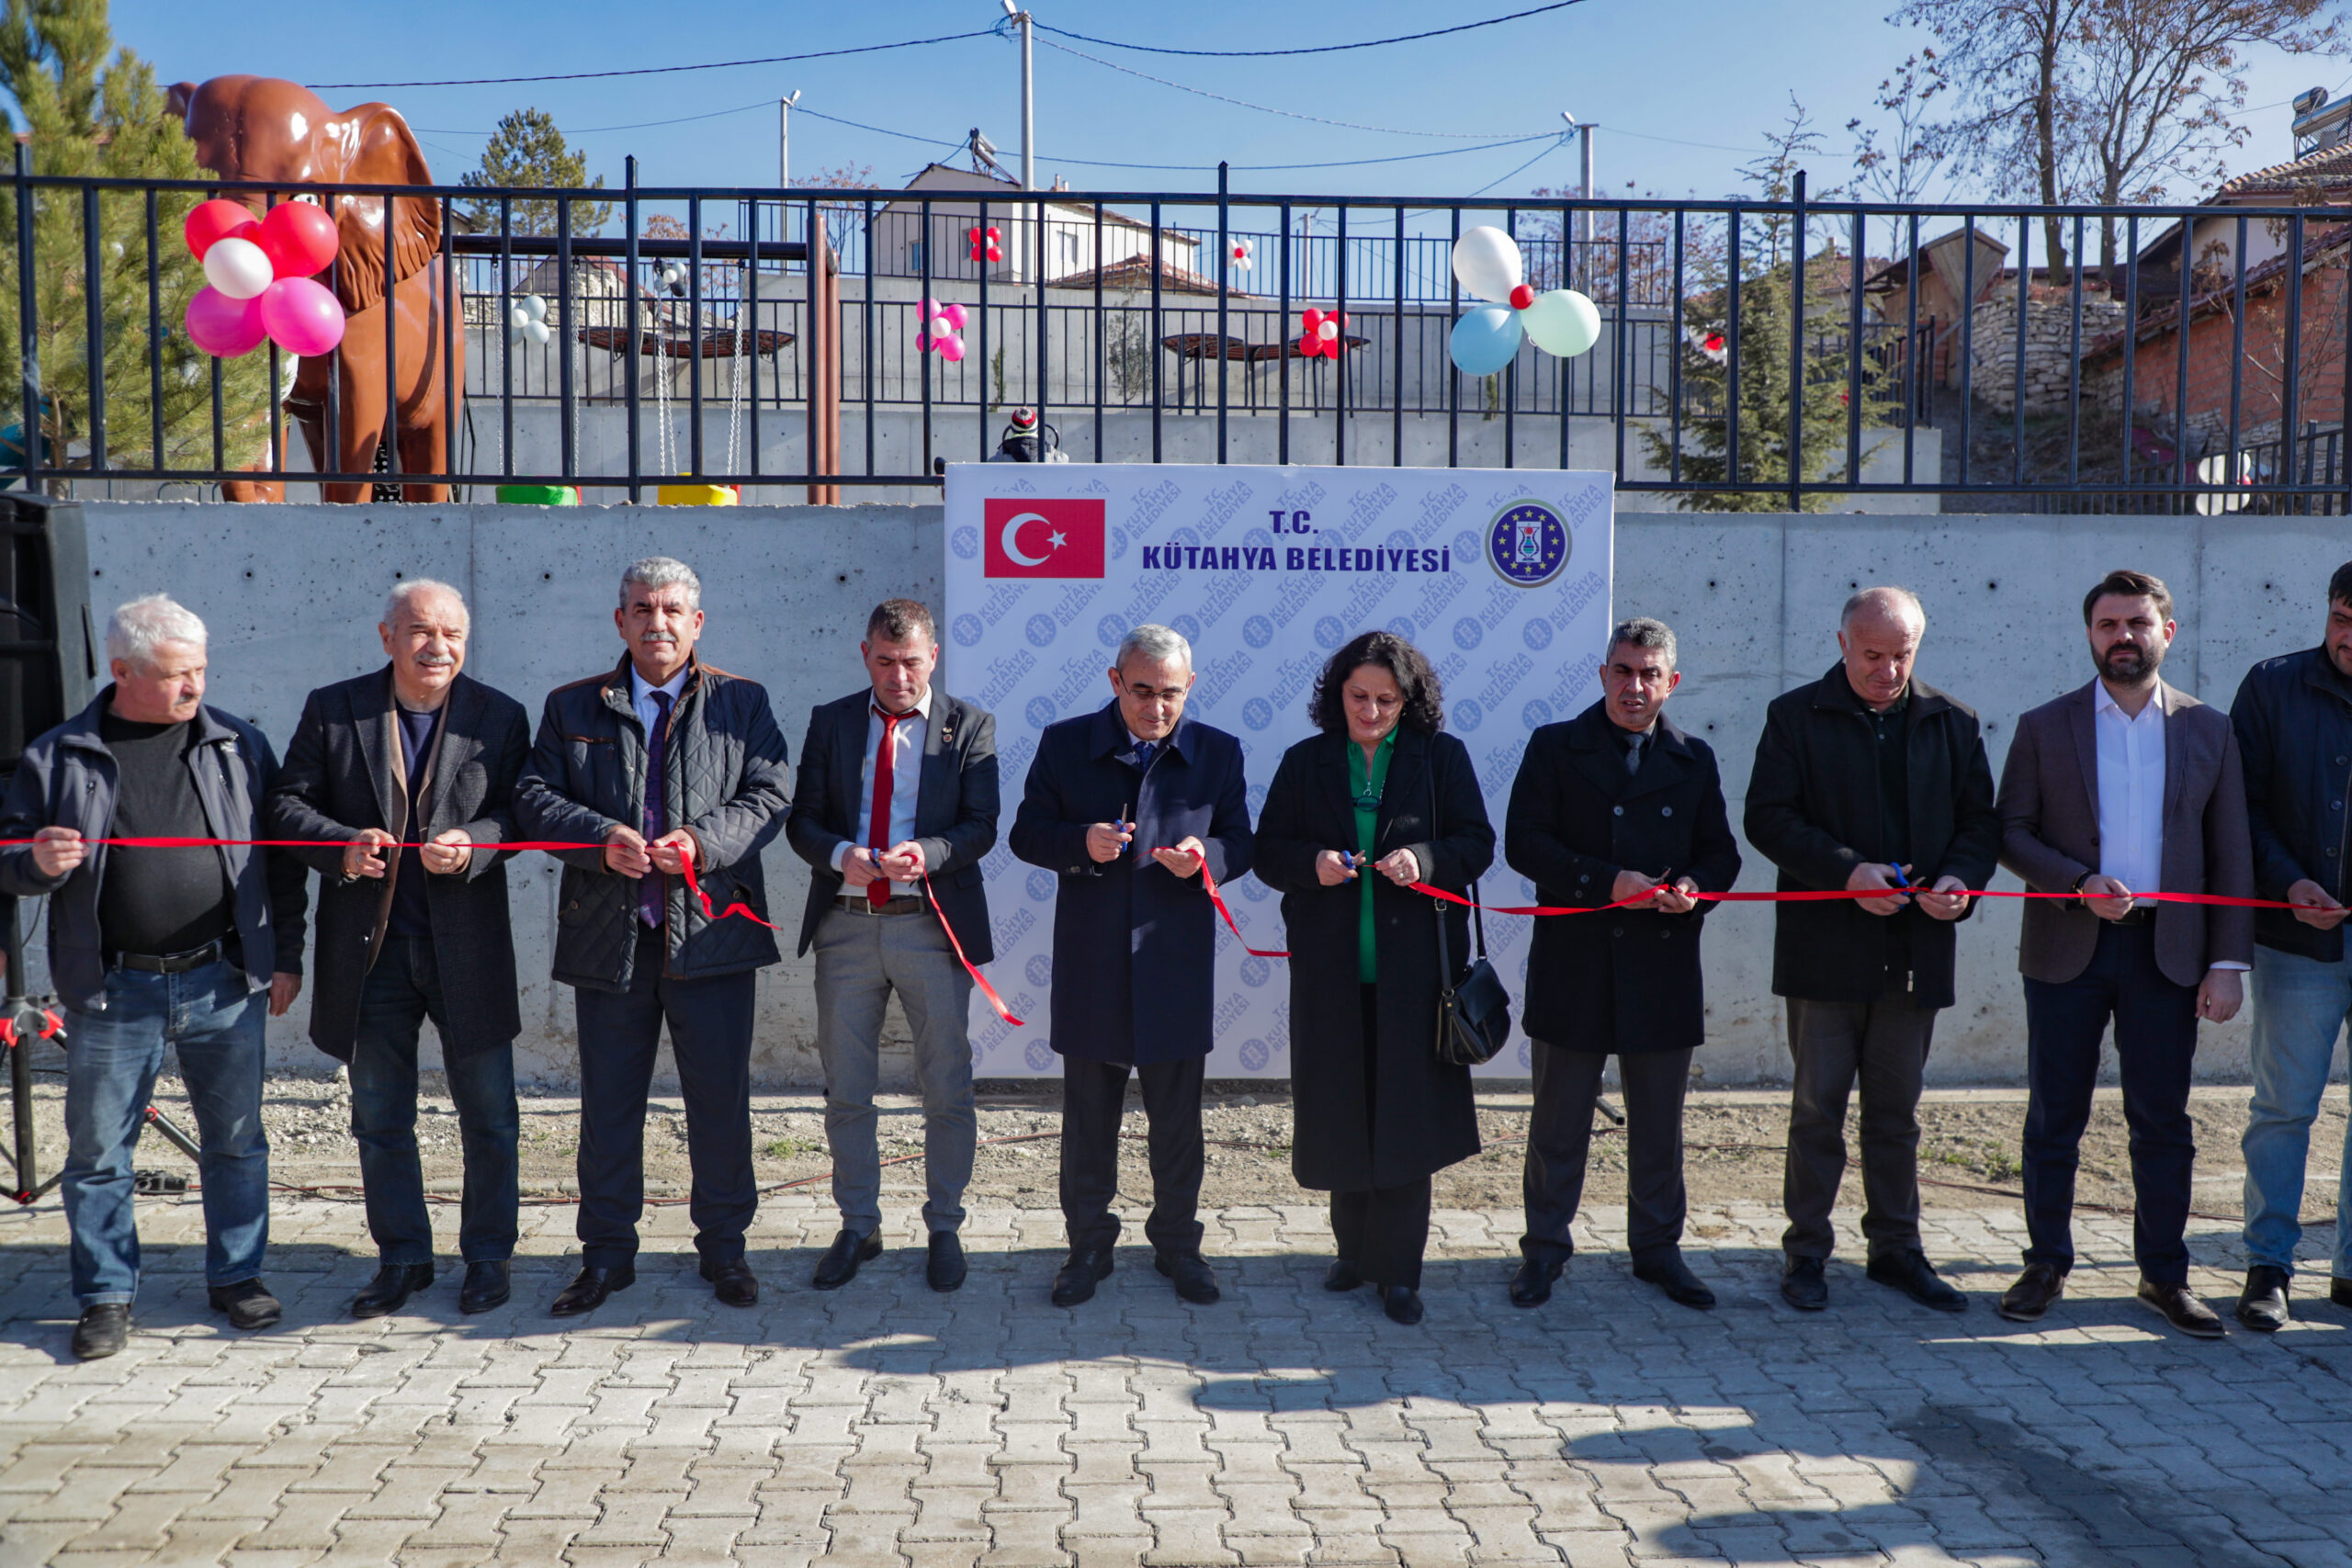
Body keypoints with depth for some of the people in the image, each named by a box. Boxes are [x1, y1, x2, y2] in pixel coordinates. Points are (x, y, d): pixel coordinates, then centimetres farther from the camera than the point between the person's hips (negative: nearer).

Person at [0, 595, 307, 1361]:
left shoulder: (238, 745, 5)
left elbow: (280, 857, 8)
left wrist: (286, 955, 6)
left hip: (223, 985, 1)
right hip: (112, 992, 0)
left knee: (236, 1140, 8)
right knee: (97, 1151, 7)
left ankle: (236, 1276, 24)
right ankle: (107, 1296, 22)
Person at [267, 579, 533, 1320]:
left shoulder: (500, 716, -1)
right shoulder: (332, 709, 1)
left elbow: (517, 813, -3)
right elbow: (287, 804, 1)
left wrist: (473, 843, -23)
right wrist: (341, 844, -18)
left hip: (467, 948, -1)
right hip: (368, 949, 1)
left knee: (488, 1117, 7)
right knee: (380, 1119, 13)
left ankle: (487, 1256, 23)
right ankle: (402, 1257, 28)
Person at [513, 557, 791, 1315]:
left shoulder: (741, 703, 8)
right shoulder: (572, 707, 11)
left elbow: (771, 793, -1)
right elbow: (534, 797, 3)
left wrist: (704, 840, -17)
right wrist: (602, 839, -15)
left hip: (712, 931, -1)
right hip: (608, 935, 1)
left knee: (721, 1098, 5)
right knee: (608, 1101, 9)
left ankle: (723, 1246, 21)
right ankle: (607, 1253, 23)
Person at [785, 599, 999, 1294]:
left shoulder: (969, 726, 2)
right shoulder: (830, 722, 7)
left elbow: (980, 827, -5)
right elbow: (802, 818, 4)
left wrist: (927, 854, -24)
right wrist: (839, 855, -17)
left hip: (933, 924, -2)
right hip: (846, 925, 2)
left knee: (948, 1091, 5)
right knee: (845, 1091, 10)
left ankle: (944, 1229, 21)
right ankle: (858, 1228, 26)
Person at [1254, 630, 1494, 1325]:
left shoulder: (1442, 758, 3)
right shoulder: (1306, 762, 8)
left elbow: (1477, 844, 2)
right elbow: (1268, 850, 7)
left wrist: (1424, 860, -18)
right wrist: (1312, 863, -14)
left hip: (1413, 962, -2)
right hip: (1330, 967, 2)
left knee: (1406, 1109, -1)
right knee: (1339, 1111, 8)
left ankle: (1397, 1268, 9)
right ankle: (1354, 1248, 25)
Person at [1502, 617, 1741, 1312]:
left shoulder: (1694, 760, 11)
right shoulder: (1555, 747, 1)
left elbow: (1721, 851, 13)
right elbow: (1524, 843, -7)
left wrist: (1696, 886, -10)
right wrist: (1606, 882, -17)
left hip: (1663, 968, 3)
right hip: (1574, 965, -3)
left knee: (1660, 1123, 12)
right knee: (1559, 1119, 6)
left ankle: (1657, 1247, 27)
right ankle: (1545, 1248, 20)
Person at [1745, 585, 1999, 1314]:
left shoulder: (1952, 724, 10)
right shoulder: (1795, 716, 0)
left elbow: (1980, 820, 12)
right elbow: (1768, 818, -6)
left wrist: (1961, 878, -9)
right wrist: (1846, 872, -18)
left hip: (1916, 950, 3)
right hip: (1826, 949, -3)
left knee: (1896, 1111, 13)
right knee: (1818, 1108, 3)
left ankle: (1896, 1247, 25)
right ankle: (1806, 1251, 14)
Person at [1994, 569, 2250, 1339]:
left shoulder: (2208, 730, 7)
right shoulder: (2044, 726, 4)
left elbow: (2231, 854, 6)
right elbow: (2010, 834, 1)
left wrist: (2228, 962, -1)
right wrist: (2081, 884, -16)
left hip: (2167, 949, 1)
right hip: (2067, 948, -1)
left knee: (2163, 1122, 6)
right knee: (2054, 1119, 6)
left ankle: (2165, 1274, 20)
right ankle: (2047, 1266, 19)